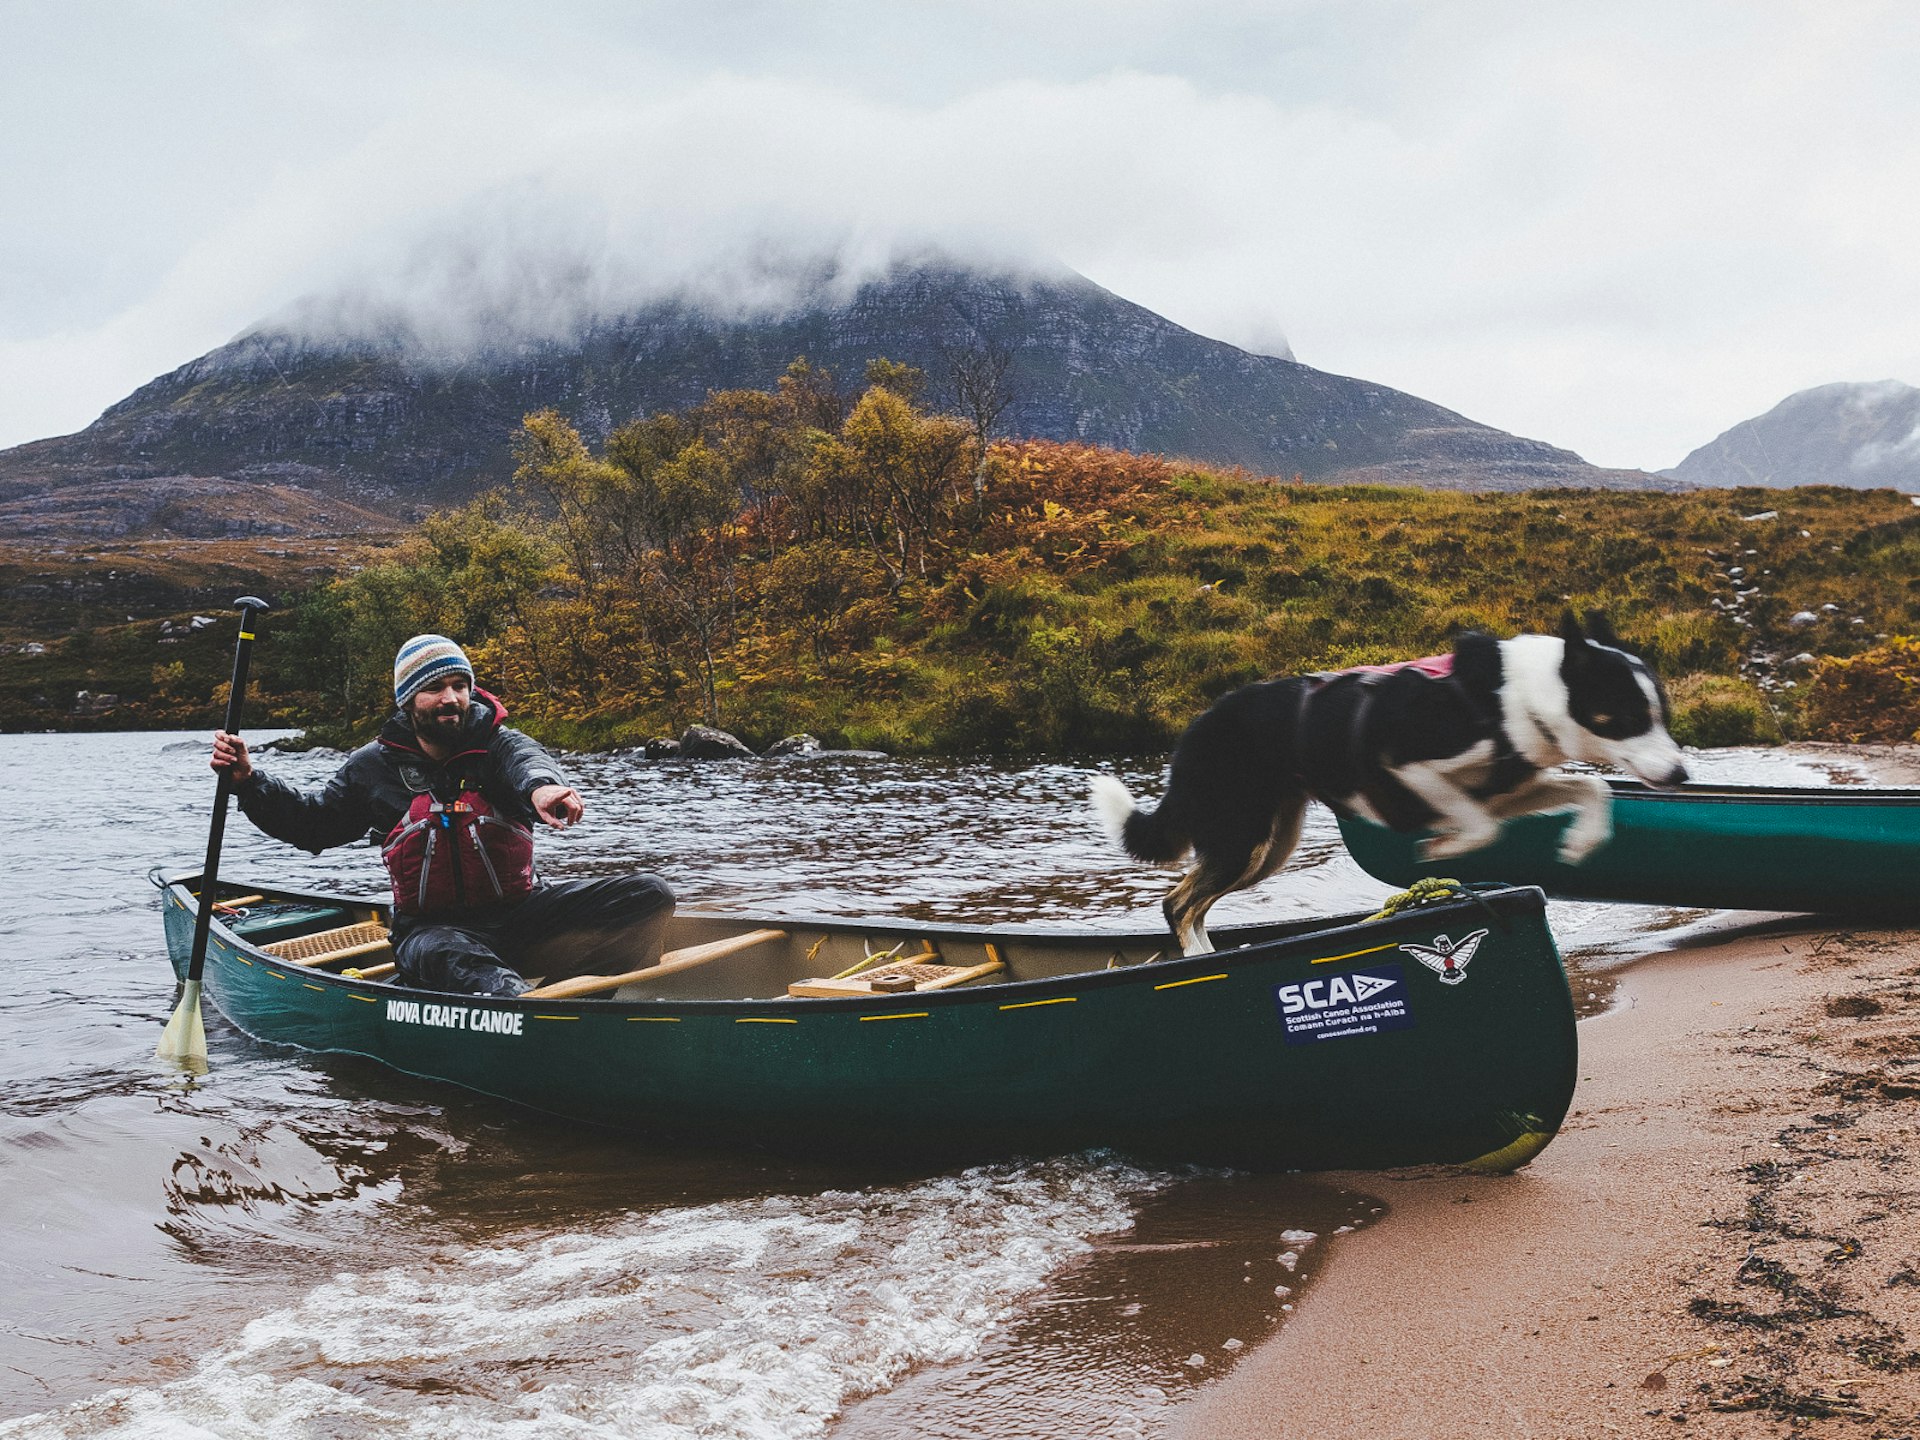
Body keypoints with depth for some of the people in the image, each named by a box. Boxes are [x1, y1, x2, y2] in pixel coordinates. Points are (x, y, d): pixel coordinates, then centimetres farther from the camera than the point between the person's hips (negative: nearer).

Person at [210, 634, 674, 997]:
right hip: (432, 927, -1)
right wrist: (248, 778, 2)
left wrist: (542, 786, -50)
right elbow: (310, 822, 18)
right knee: (442, 958, -41)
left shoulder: (500, 746, 2)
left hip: (522, 910, 1)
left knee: (648, 896, -20)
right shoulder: (376, 766, 8)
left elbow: (528, 763, -23)